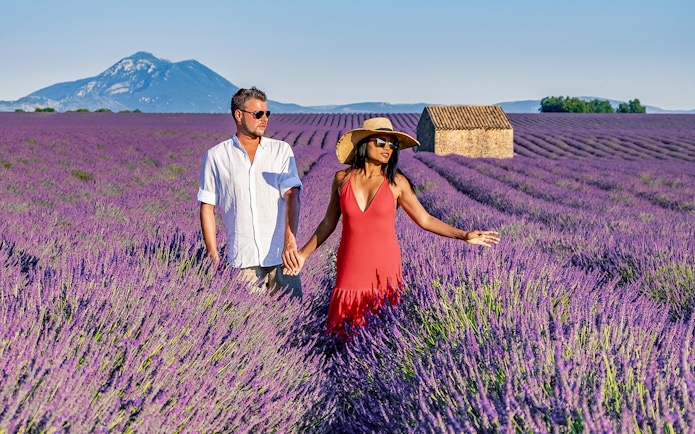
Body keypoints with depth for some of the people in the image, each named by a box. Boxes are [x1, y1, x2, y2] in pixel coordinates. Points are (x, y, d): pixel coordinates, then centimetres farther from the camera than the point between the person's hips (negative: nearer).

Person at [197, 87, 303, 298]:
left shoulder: (281, 150, 7)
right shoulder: (216, 156, 5)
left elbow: (291, 196, -5)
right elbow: (207, 208, 7)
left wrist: (290, 237, -21)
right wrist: (213, 255, 0)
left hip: (281, 256, 1)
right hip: (243, 260, -1)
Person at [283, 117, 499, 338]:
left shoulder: (397, 182, -3)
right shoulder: (342, 178, 1)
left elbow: (425, 220, 3)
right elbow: (328, 223, 10)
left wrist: (464, 236, -2)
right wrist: (304, 254, 9)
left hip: (385, 269, -1)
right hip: (350, 269, 1)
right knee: (346, 332, 3)